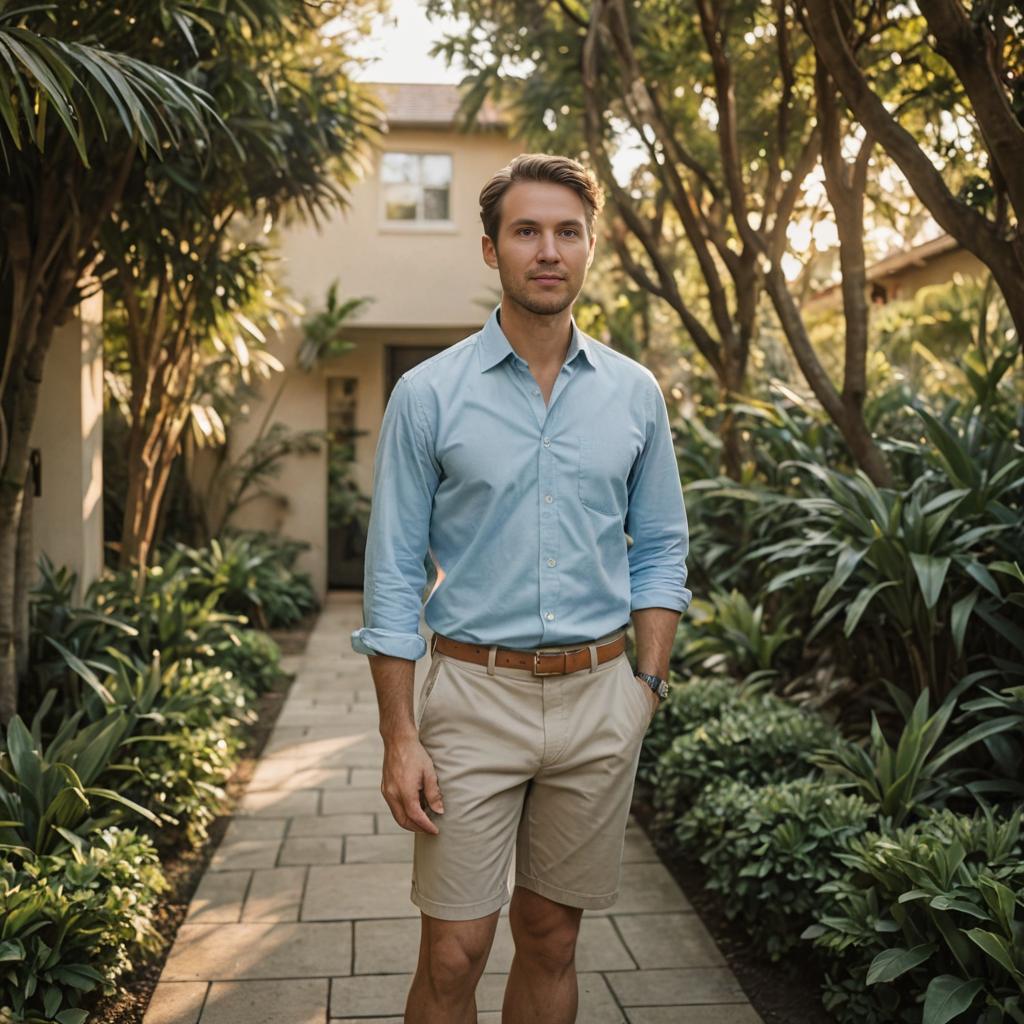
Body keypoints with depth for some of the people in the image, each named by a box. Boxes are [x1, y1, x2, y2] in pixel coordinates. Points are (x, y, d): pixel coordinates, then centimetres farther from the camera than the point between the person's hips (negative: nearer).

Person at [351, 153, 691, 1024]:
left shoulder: (635, 394, 5)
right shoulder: (428, 393, -3)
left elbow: (661, 550, 11)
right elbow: (394, 574, -3)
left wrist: (649, 683, 0)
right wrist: (399, 738, -8)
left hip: (598, 697, 3)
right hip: (476, 693, -2)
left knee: (552, 939, 14)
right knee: (453, 953, 1)